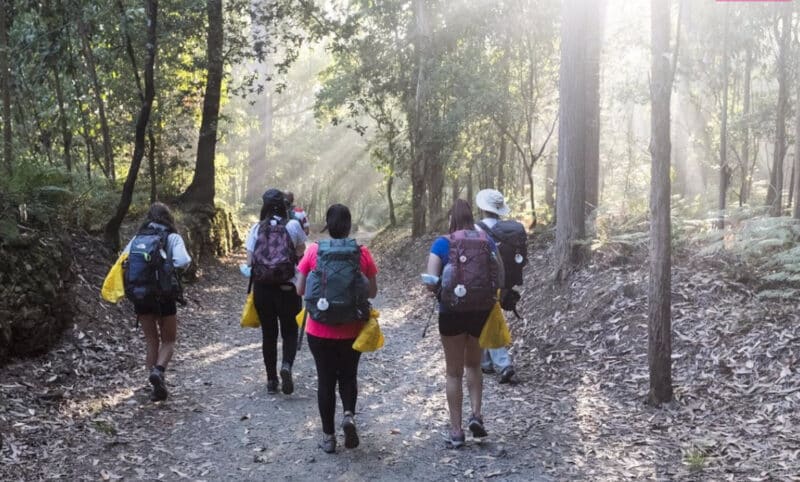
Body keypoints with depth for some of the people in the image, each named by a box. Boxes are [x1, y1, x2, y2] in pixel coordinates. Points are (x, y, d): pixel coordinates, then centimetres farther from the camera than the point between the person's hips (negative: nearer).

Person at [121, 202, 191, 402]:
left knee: (152, 342, 15)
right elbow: (182, 261, -18)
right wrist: (169, 266, 2)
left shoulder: (137, 238, 9)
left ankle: (158, 386, 11)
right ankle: (159, 370, -15)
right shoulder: (172, 237, -3)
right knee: (168, 341, 12)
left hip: (139, 297, 3)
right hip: (164, 297, -3)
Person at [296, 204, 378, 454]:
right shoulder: (362, 253, -6)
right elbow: (372, 292, 0)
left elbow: (300, 289, -2)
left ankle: (328, 437, 18)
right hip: (352, 331, 0)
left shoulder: (314, 251, -7)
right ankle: (349, 415, -5)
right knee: (348, 376, 20)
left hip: (320, 330, 0)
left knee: (326, 380, 12)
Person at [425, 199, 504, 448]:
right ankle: (476, 414, 9)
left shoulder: (442, 243, -7)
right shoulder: (486, 241, -1)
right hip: (481, 311, 2)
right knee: (473, 364, 25)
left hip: (451, 313, -2)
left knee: (454, 371, 11)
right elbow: (500, 278, -1)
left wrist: (442, 292, 8)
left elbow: (431, 282, -12)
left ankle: (456, 431, 13)